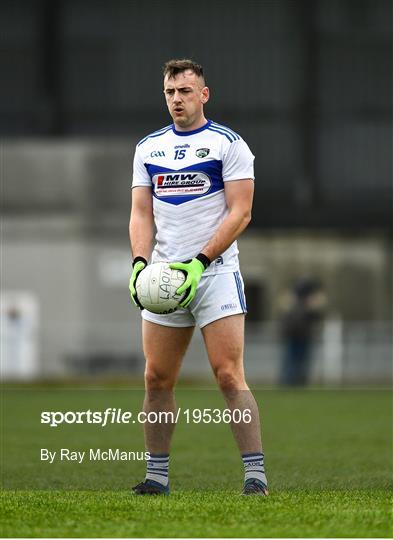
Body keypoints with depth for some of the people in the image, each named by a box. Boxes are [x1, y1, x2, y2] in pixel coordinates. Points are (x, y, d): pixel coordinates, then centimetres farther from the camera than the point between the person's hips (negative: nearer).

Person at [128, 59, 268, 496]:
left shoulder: (228, 144, -1)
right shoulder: (148, 148, 13)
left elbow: (240, 213, -7)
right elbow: (141, 212, 11)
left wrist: (199, 262, -16)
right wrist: (139, 262, -7)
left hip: (215, 273, -5)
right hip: (163, 276, 5)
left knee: (229, 376, -12)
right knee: (157, 379, 4)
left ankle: (255, 473, -11)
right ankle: (157, 475, 13)